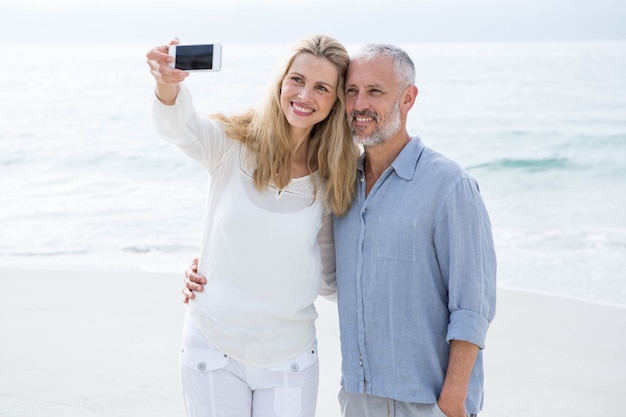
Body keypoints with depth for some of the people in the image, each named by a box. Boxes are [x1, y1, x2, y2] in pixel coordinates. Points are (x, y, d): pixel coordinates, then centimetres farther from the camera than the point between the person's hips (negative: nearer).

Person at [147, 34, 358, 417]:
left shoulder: (331, 178, -1)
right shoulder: (235, 145, -7)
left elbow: (329, 280, 7)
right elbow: (180, 126, -30)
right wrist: (168, 85, -48)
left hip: (289, 359, 2)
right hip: (213, 349, -1)